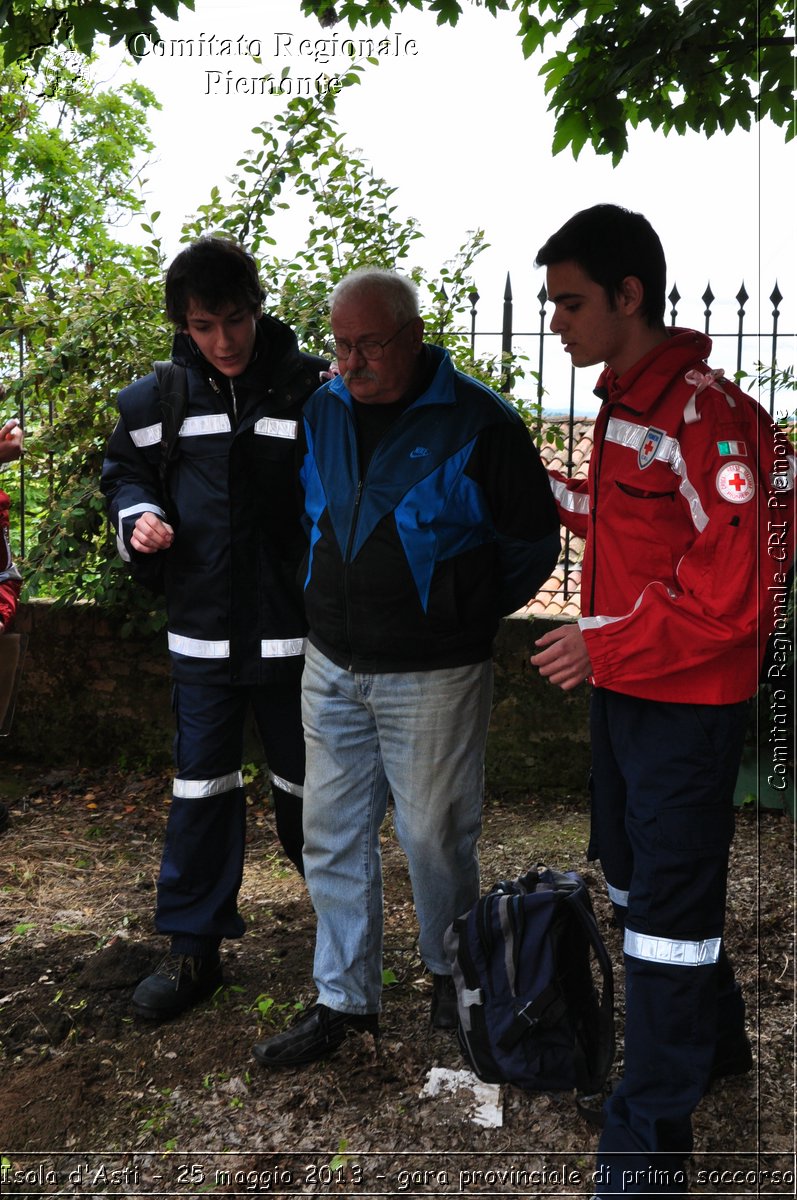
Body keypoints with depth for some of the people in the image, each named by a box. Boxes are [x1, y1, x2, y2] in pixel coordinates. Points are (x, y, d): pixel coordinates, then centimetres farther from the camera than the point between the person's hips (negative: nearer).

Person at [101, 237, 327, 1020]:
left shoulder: (313, 388, -8)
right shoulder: (154, 399, 2)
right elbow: (124, 472, 16)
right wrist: (138, 515, -5)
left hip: (294, 626, -2)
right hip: (202, 630, 2)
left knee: (306, 784, 13)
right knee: (200, 787, 10)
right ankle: (193, 948, 24)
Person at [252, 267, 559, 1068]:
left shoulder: (478, 423, -10)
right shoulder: (321, 412, 5)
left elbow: (534, 539, 0)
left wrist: (468, 612, 4)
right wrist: (322, 605, 14)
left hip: (432, 675, -5)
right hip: (332, 665, 5)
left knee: (433, 834, 5)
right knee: (332, 836, 10)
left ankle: (452, 973, 32)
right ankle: (344, 999, 26)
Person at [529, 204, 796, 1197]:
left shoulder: (706, 414, -21)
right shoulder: (621, 403, 8)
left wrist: (603, 646, -20)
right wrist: (551, 491, 11)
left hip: (686, 702, -9)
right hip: (621, 685, 10)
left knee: (667, 906, 2)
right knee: (633, 872, 22)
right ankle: (714, 1043, 45)